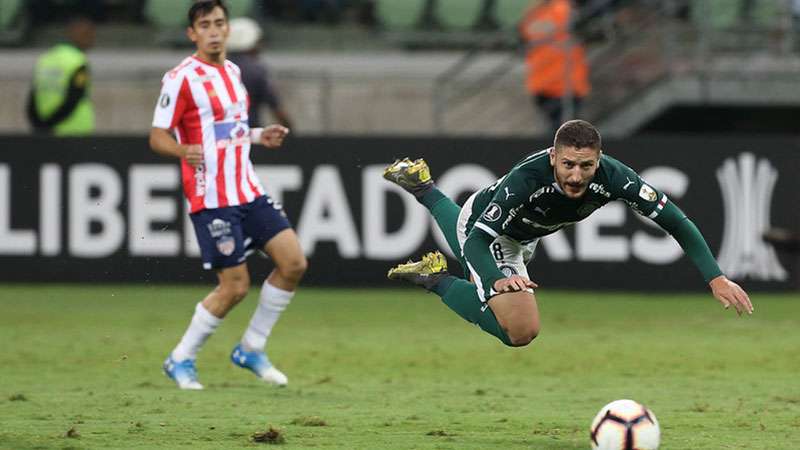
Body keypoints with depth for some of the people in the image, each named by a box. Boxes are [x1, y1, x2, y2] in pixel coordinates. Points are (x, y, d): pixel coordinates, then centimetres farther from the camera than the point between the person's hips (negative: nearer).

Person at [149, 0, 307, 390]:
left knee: (293, 262, -1)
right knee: (235, 286, -8)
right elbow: (157, 137, -13)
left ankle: (251, 350, 14)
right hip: (211, 198, -8)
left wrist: (259, 136, 11)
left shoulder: (231, 71, 12)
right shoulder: (181, 79, -12)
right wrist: (184, 151, -32)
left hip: (248, 191, 8)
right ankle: (180, 360, 11)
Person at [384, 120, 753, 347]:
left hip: (520, 237, 6)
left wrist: (716, 278, -36)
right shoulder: (527, 177, -44)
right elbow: (478, 238, -42)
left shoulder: (611, 176, -34)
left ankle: (422, 186, 50)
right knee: (521, 330, -20)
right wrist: (499, 280, -62)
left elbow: (675, 221, -29)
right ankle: (437, 280, -3)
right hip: (480, 224, -6)